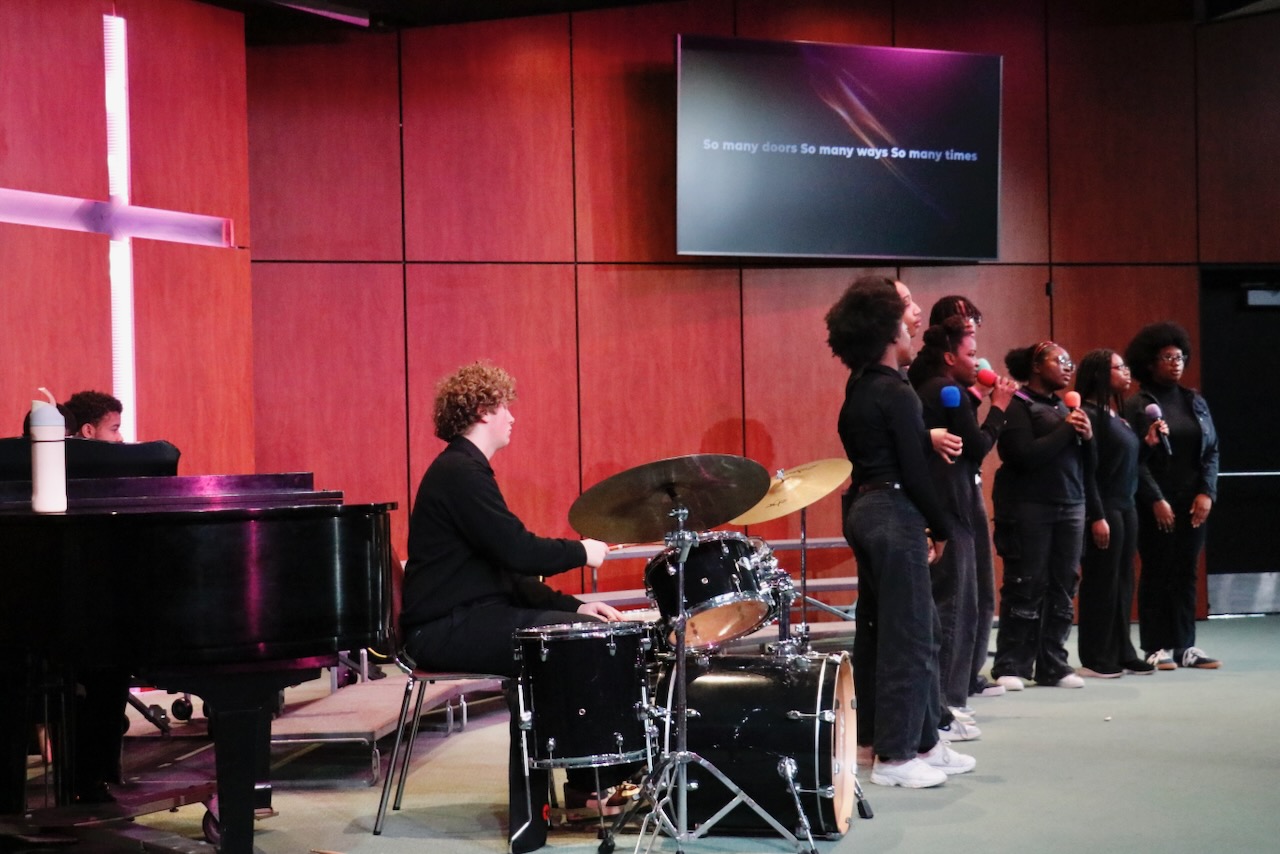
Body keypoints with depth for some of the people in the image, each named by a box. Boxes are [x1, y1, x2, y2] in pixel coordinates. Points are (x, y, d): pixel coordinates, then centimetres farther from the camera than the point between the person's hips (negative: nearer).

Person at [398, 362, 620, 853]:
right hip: (446, 629, -10)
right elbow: (519, 551, -23)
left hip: (471, 617, 10)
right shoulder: (460, 472, -14)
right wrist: (581, 552, -6)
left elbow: (509, 572, 17)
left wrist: (571, 605, 7)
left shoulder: (465, 470, 19)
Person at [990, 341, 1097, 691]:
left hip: (1070, 507, 6)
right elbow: (1026, 456, -16)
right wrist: (1066, 429, -10)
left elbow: (1087, 468, 17)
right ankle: (1011, 667, 1)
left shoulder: (1066, 407, 18)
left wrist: (1087, 436, -2)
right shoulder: (1018, 406, -2)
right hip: (1029, 507, -6)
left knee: (1062, 589, 2)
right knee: (1025, 589, -5)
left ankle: (1053, 665, 7)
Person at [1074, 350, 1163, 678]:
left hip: (1126, 506, 9)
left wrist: (1148, 442, 4)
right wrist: (1097, 516, -20)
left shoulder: (1117, 414, 14)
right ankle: (1095, 659, 4)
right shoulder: (1090, 414, -13)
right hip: (1104, 508, -9)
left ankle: (1122, 653, 18)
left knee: (1123, 581, 11)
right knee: (1101, 582, -3)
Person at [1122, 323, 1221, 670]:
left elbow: (1212, 450, 9)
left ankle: (1185, 645, 11)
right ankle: (1158, 647, 6)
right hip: (1156, 504, -4)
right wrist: (1156, 500, -14)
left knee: (1186, 572, 6)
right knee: (1156, 573, 1)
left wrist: (1207, 493, -3)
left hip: (1193, 503, 4)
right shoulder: (1138, 405, -3)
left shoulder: (1195, 401, 11)